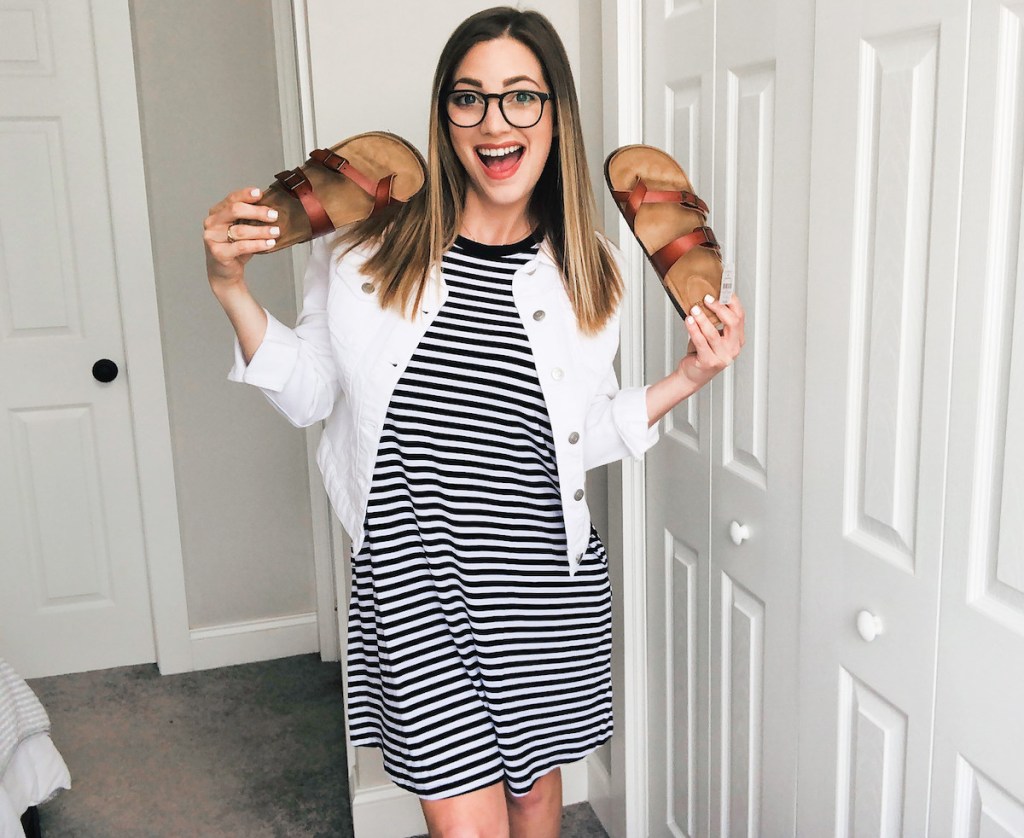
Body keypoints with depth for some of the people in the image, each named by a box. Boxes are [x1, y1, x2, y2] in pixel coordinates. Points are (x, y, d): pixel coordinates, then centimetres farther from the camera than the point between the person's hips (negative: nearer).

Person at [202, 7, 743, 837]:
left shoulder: (586, 273, 1)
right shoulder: (366, 248, -5)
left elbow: (589, 434, 7)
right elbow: (310, 394, 2)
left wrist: (689, 377, -4)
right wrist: (232, 289, -8)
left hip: (547, 584, 3)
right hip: (415, 584, -2)